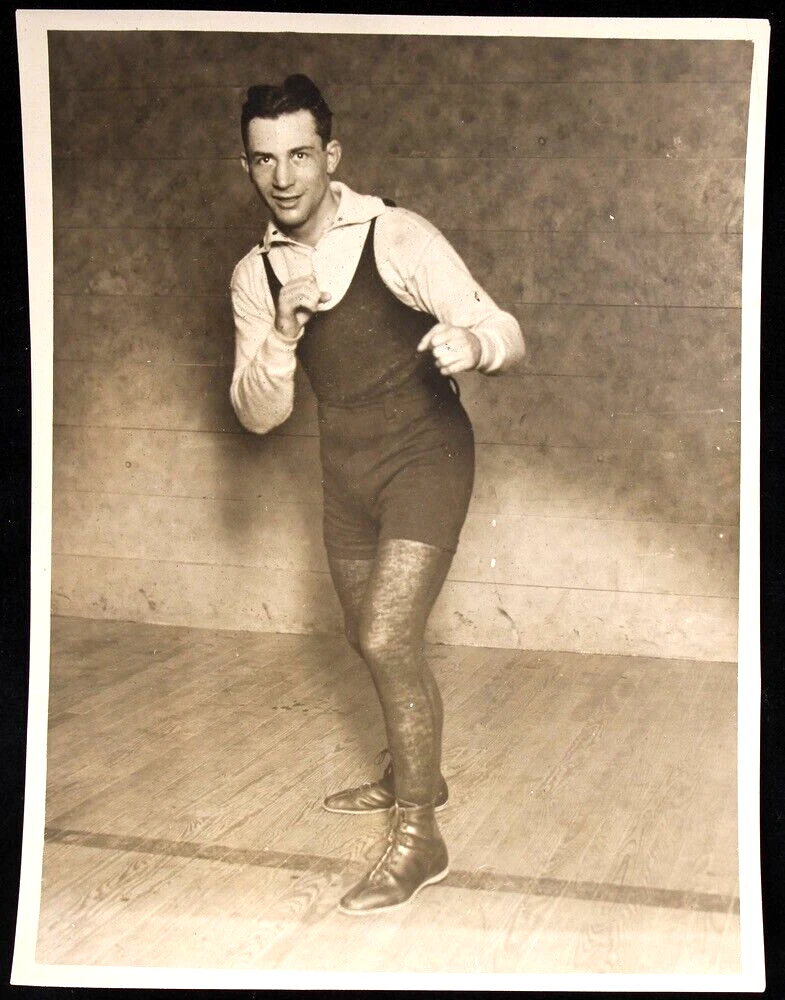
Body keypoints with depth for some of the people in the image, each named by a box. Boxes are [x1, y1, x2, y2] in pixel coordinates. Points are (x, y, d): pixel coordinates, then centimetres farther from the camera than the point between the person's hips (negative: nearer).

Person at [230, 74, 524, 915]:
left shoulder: (398, 237, -15)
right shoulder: (255, 276, -1)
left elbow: (505, 332, -15)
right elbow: (258, 413, -2)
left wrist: (472, 342, -40)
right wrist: (283, 334, -21)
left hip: (425, 461, -6)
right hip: (345, 475, 6)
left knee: (389, 640, -16)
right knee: (371, 640, 19)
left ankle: (418, 838, -1)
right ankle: (410, 773, 45)